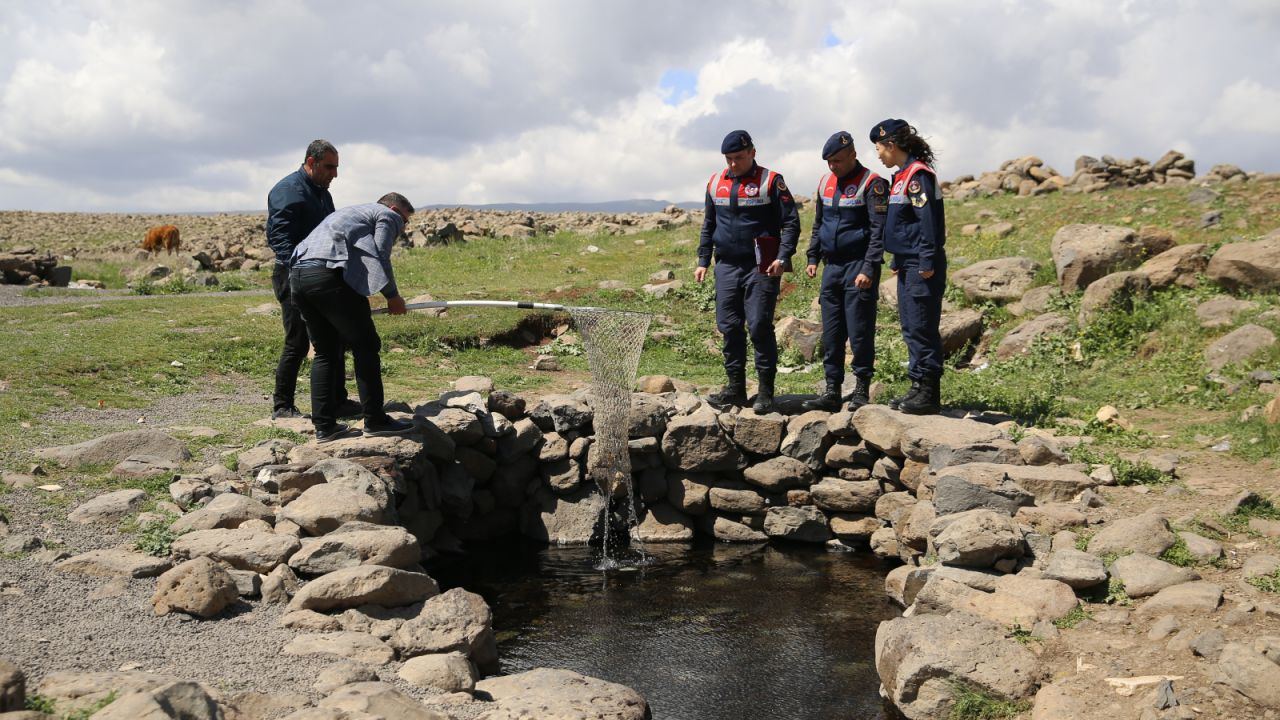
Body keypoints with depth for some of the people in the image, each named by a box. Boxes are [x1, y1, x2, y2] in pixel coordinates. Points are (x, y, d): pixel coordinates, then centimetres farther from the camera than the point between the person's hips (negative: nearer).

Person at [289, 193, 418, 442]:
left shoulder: (350, 212, 38)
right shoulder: (388, 215, 14)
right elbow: (380, 256, -2)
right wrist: (393, 296, 9)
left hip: (297, 275, 8)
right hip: (329, 274, -8)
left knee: (325, 352, 14)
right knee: (365, 346, 1)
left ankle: (324, 426, 12)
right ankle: (374, 420, 2)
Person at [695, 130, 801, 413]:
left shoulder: (771, 181, -3)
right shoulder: (715, 183, 12)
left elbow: (791, 222, -4)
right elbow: (708, 226, 21)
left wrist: (783, 257, -15)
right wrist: (703, 260, 14)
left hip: (761, 268, -5)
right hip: (726, 267, 5)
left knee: (760, 327, -7)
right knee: (729, 327, 6)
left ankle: (766, 391, 2)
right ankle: (736, 387, 16)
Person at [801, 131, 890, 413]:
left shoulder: (872, 184, -8)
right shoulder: (825, 182, 13)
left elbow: (878, 230, -13)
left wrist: (869, 269, -19)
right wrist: (813, 258, 15)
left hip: (859, 267, -6)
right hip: (832, 267, 7)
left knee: (860, 331, -4)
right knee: (831, 333, 6)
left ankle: (862, 390, 6)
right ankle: (832, 391, 10)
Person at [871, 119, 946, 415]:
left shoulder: (918, 174, -13)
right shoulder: (902, 176, 17)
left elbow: (928, 220, -19)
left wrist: (928, 262, -22)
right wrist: (898, 262, 22)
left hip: (922, 267, -10)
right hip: (908, 264, 10)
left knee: (921, 328, -7)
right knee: (910, 327, 12)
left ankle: (929, 393, -2)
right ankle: (919, 388, 19)